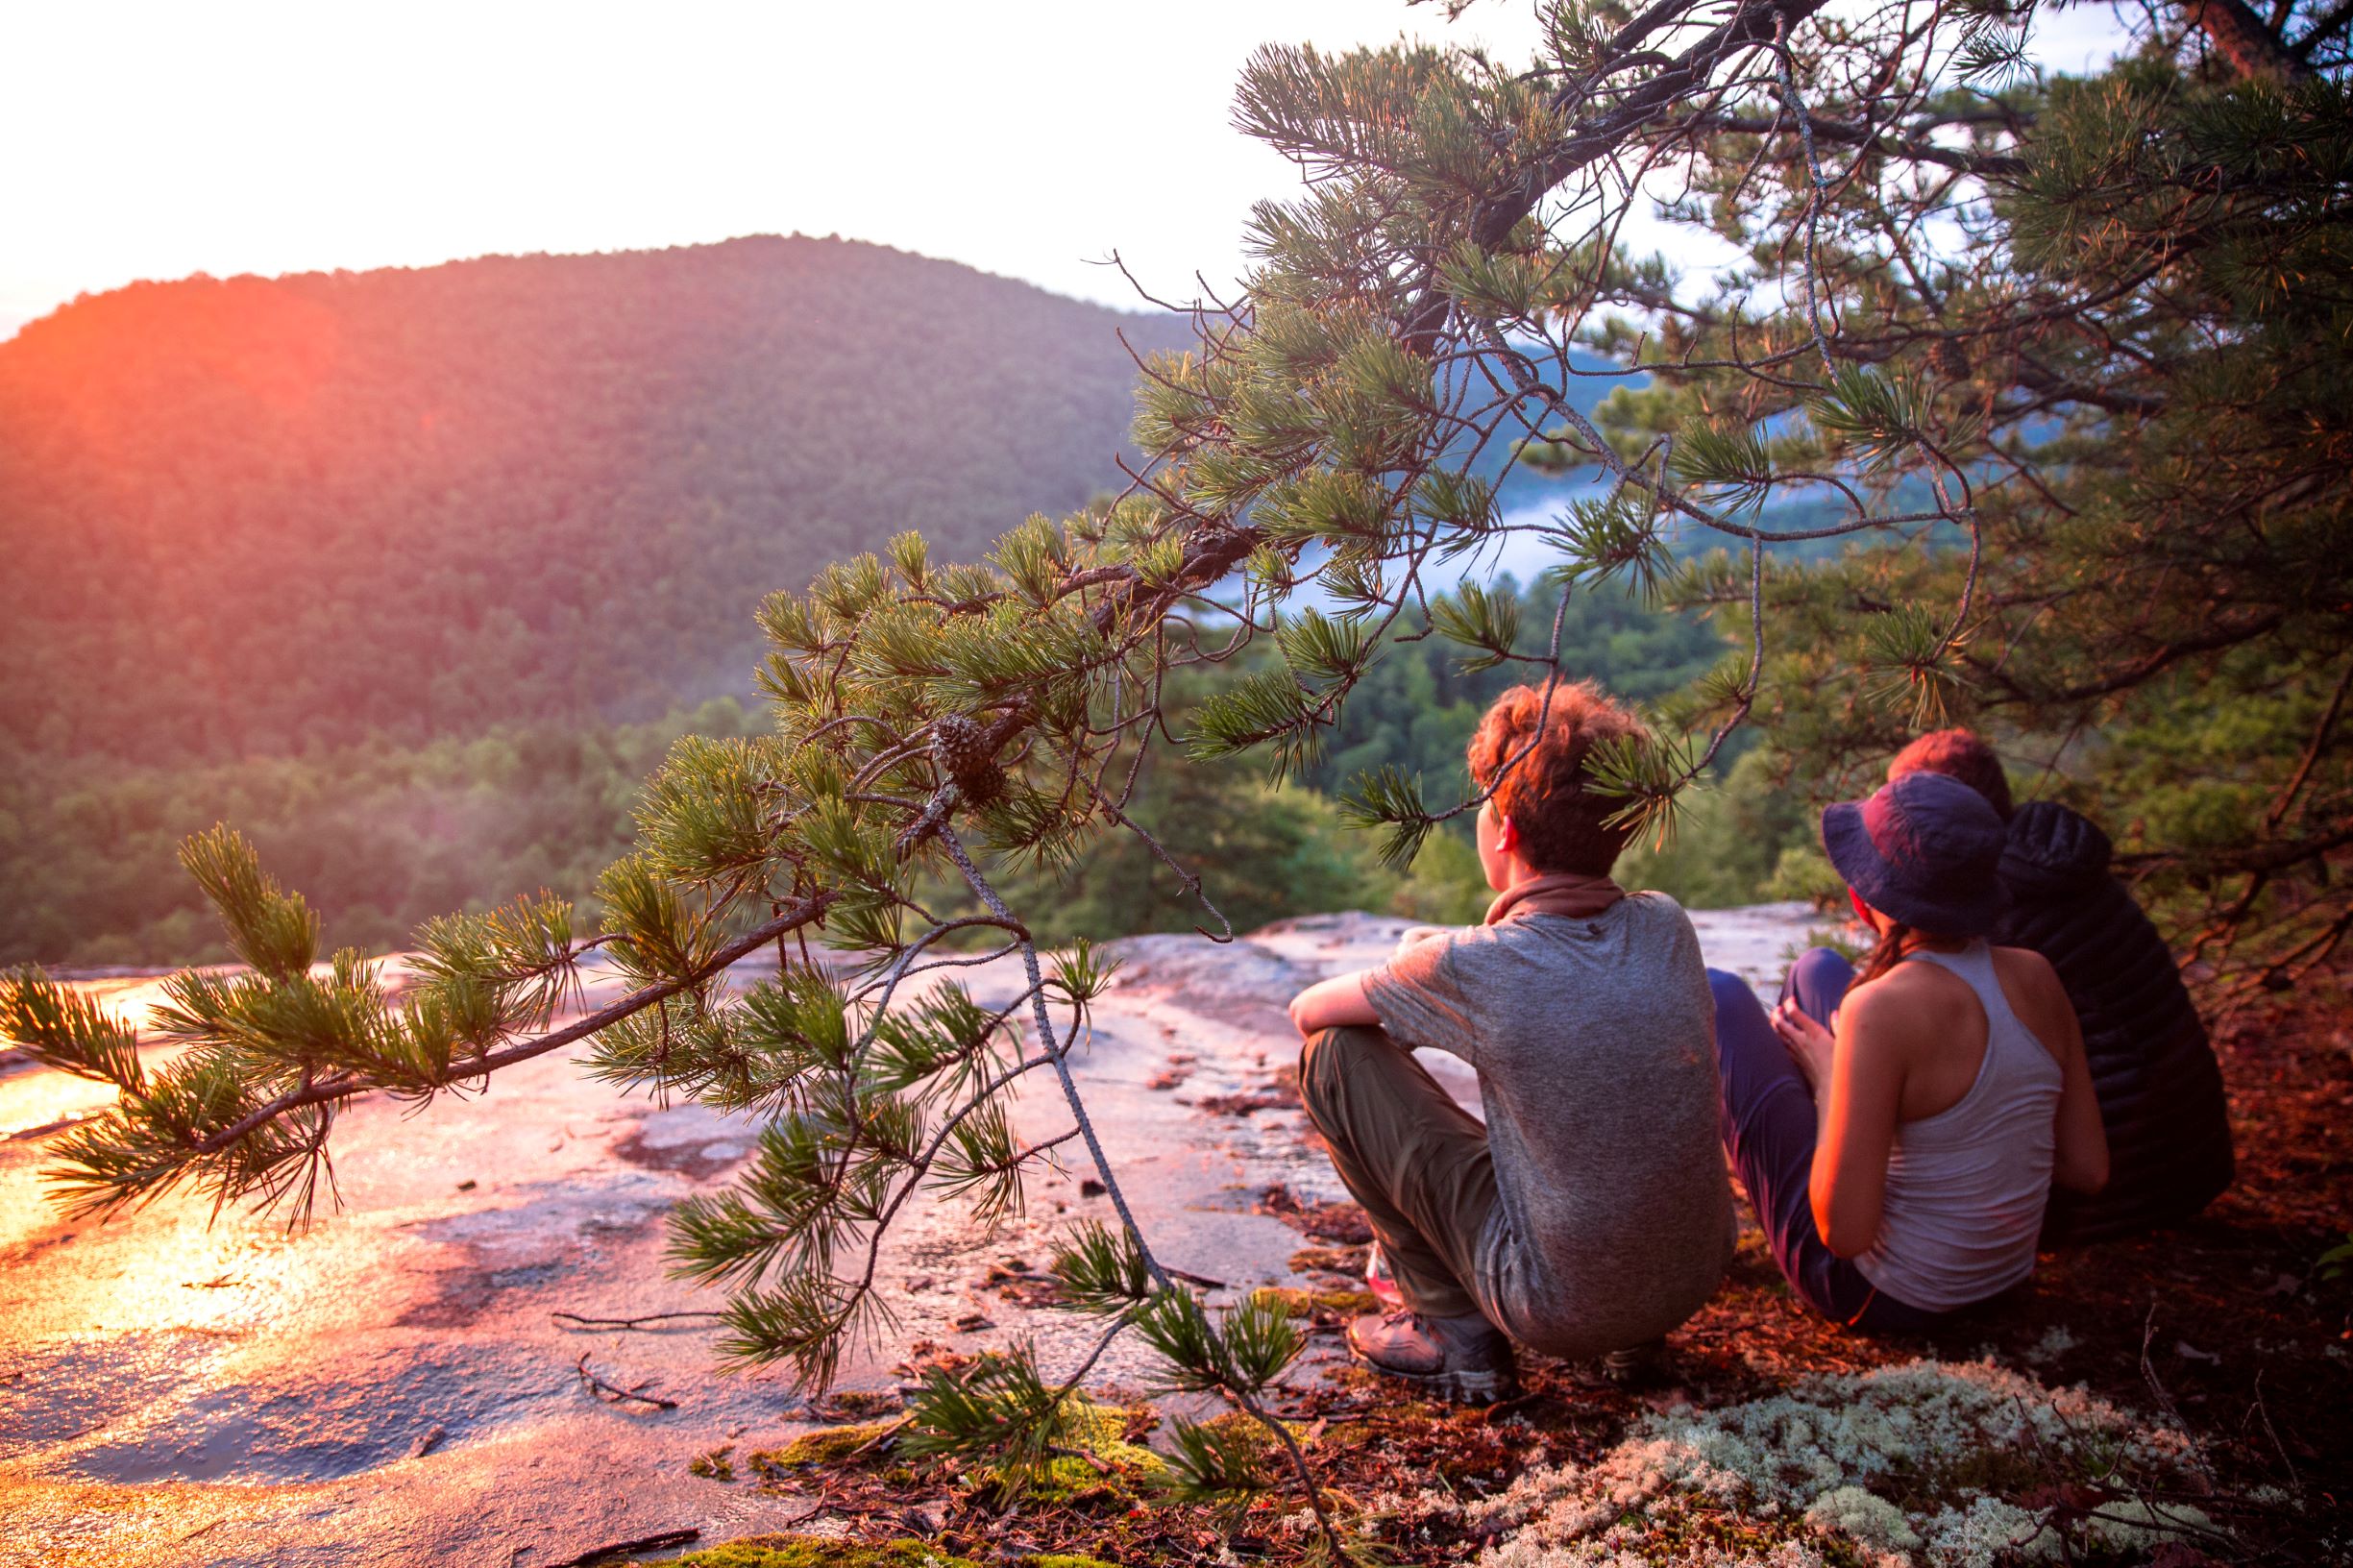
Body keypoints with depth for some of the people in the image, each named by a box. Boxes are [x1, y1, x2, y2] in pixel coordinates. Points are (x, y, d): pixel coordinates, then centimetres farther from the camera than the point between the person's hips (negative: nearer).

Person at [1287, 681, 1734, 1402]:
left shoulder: (1473, 965, -20)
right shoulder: (1667, 926, -4)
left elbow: (1308, 1009, -2)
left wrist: (1402, 992, 18)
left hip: (1565, 1310, -6)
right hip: (1697, 1281, 6)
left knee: (1334, 1053, -2)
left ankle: (1455, 1333, 8)